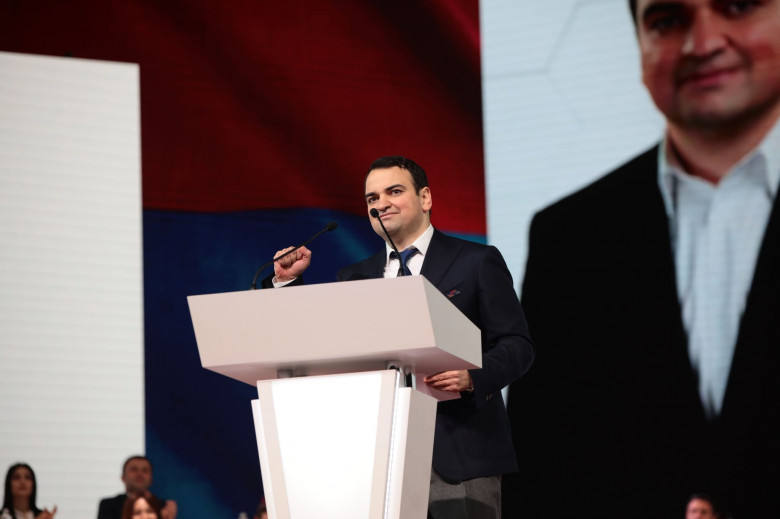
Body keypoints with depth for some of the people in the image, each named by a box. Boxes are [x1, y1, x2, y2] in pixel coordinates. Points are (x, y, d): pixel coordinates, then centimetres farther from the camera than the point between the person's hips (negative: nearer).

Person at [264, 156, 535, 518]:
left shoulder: (476, 262, 5)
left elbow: (517, 345, -1)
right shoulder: (355, 278, 17)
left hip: (460, 452, -3)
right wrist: (287, 281, 2)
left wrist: (473, 376, -20)